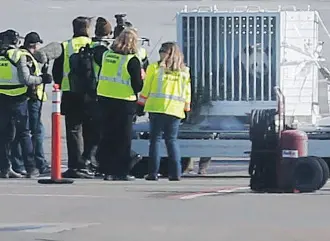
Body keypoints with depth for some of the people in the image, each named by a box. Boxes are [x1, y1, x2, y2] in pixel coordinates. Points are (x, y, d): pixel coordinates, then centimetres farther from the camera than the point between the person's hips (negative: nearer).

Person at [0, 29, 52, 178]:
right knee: (24, 134, 3)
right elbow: (25, 79, -16)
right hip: (17, 99, -4)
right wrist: (41, 79, -4)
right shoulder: (21, 56, -9)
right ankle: (30, 168, 1)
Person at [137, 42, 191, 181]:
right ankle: (175, 173, 1)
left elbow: (146, 88, 1)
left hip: (157, 107, -2)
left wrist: (142, 102, 11)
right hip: (176, 110, 3)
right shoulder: (184, 71, 7)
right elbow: (187, 92, 10)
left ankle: (153, 172, -1)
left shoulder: (155, 68, -2)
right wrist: (186, 107, 19)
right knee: (172, 140, 8)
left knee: (155, 139, 2)